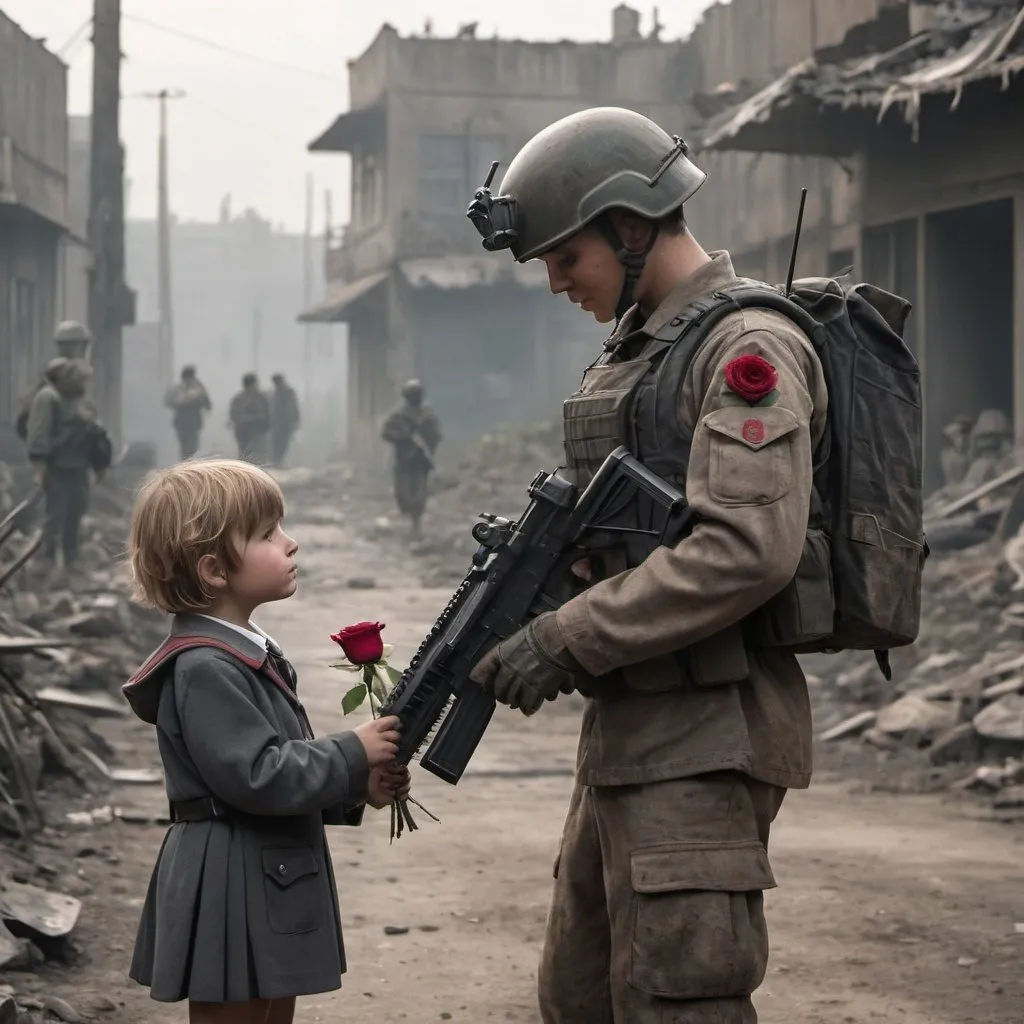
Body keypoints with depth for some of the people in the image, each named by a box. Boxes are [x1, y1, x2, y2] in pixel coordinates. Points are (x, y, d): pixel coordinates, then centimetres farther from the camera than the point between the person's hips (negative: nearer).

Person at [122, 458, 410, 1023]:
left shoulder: (247, 652, 13)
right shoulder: (204, 669, -20)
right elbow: (256, 776, -25)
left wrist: (355, 788, 6)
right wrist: (353, 754, -16)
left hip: (274, 882, 10)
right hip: (230, 896, -10)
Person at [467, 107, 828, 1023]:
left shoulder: (747, 348, -12)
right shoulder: (635, 351, 17)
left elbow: (748, 551, -23)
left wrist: (567, 640, -20)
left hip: (707, 742, -10)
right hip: (627, 737, 10)